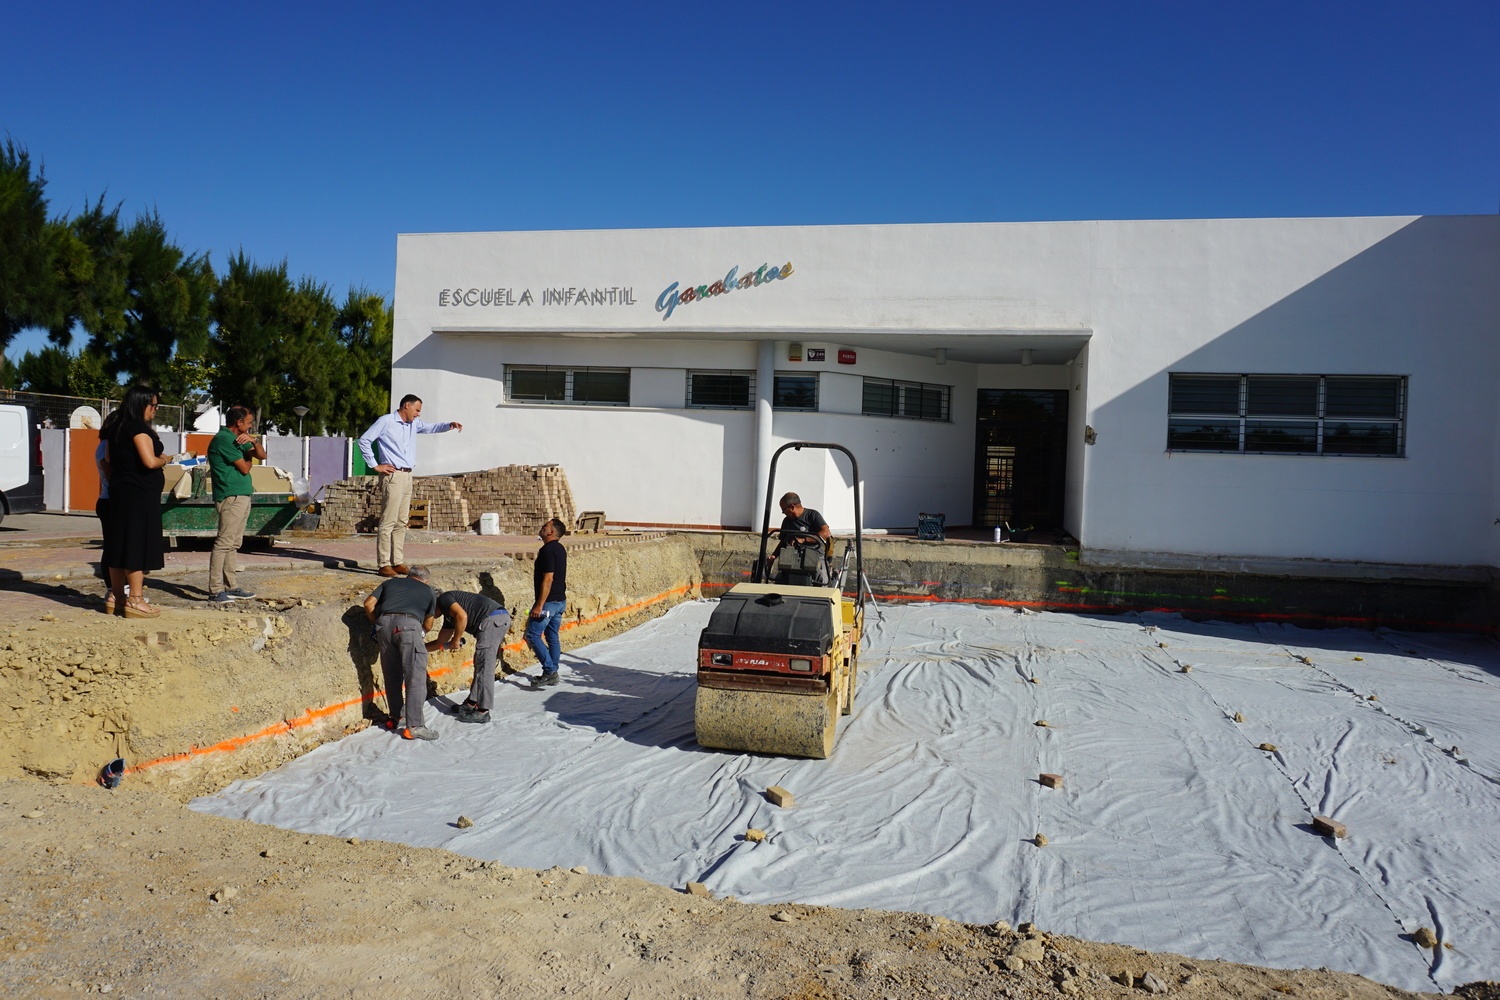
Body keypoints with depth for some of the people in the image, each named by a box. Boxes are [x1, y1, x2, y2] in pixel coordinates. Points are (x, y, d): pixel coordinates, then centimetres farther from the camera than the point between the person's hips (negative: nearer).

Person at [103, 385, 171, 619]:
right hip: (140, 494, -9)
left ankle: (116, 597, 20)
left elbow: (110, 460, 24)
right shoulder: (139, 428, -14)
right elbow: (150, 461, -22)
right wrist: (165, 459, -4)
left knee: (119, 544, 12)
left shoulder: (117, 429, 15)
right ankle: (135, 600, -7)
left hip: (119, 493, 9)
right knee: (138, 544, -7)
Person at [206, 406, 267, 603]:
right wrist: (248, 456, 9)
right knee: (224, 543, -12)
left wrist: (253, 441, -4)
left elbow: (262, 455, 15)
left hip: (242, 496, 11)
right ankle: (216, 590, -13)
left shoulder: (237, 439, 19)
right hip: (231, 497, -11)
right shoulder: (224, 439, -11)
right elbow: (245, 468, -13)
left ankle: (230, 587, 17)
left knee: (233, 544, 12)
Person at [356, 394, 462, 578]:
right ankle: (383, 564, -8)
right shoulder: (386, 421, -5)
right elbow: (364, 440, -6)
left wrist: (449, 425, -6)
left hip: (407, 476, 8)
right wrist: (374, 466, -7)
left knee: (401, 522, 9)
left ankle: (397, 562, 14)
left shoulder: (414, 424, 16)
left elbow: (431, 428, 15)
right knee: (388, 521, -9)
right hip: (392, 475, -8)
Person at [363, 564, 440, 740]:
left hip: (384, 623, 3)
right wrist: (421, 634, 46)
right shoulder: (428, 591, 27)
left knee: (392, 676, 17)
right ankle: (413, 726, -7)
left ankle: (397, 718, 28)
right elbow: (428, 625, 27)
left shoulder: (389, 583, 31)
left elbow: (368, 604, 18)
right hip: (409, 624, -3)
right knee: (416, 678, -2)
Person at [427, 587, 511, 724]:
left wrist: (455, 640, -5)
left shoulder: (443, 599, 4)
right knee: (480, 666, 18)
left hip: (492, 619, -10)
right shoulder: (448, 615, 30)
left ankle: (483, 712, -4)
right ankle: (472, 703, 26)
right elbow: (440, 642, 40)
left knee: (483, 668, -6)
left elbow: (462, 616, -15)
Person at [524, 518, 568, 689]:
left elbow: (548, 579, -23)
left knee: (532, 635, -3)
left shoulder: (547, 550, -18)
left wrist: (539, 605, -22)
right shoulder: (560, 549, 11)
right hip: (560, 600, 9)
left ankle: (550, 670, -7)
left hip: (549, 602, -9)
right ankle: (552, 674, 18)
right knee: (552, 637, 13)